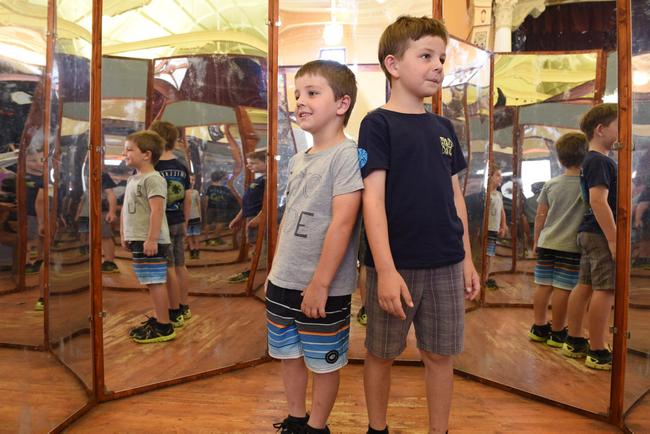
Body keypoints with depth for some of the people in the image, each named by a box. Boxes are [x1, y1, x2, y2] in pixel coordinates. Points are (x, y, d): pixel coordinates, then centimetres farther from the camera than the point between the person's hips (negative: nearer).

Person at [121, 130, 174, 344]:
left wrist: (152, 239, -26)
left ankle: (164, 328, 3)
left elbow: (157, 210, -22)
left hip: (150, 241, -9)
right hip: (138, 239, 9)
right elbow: (127, 209, 23)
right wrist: (125, 234, 23)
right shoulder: (133, 179, 18)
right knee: (151, 283, 15)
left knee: (156, 282, -5)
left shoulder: (153, 179, -13)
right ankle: (158, 319, 25)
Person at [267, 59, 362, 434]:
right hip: (282, 282, 8)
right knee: (288, 354, 20)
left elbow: (342, 222, -21)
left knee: (324, 361, 11)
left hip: (323, 287, -8)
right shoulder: (298, 160, 10)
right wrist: (275, 271, 16)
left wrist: (320, 283, -21)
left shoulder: (347, 154, -14)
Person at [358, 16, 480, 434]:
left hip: (446, 265, 5)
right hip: (397, 265, -5)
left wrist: (467, 259, 11)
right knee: (382, 354, 11)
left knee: (440, 354, 14)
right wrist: (386, 269, -21)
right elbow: (373, 198, -14)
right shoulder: (378, 123, -6)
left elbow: (455, 196, 13)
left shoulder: (443, 127, 11)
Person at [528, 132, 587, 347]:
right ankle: (557, 333, 11)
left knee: (543, 285, 10)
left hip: (547, 243, 4)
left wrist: (536, 241, 16)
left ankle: (539, 327, 20)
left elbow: (540, 215, 8)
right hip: (571, 246, -4)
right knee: (563, 289, 2)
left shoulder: (551, 184, 5)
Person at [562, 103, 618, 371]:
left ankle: (574, 342, 20)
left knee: (585, 285, 11)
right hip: (601, 234, -10)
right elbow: (599, 201, -21)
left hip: (589, 233, 10)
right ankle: (597, 353, 0)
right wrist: (614, 239, -22)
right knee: (605, 289, -6)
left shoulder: (591, 160, 18)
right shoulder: (600, 161, -13)